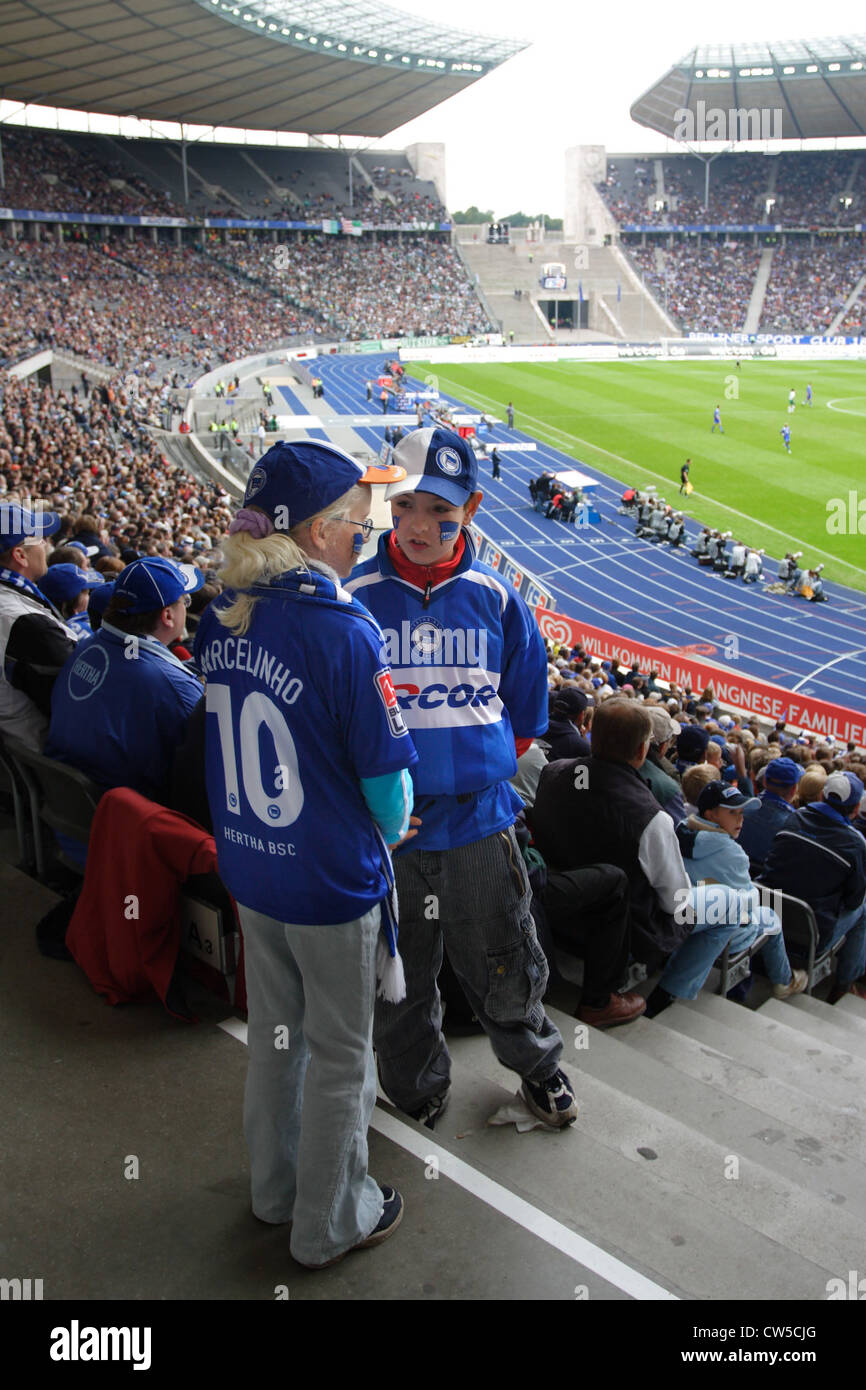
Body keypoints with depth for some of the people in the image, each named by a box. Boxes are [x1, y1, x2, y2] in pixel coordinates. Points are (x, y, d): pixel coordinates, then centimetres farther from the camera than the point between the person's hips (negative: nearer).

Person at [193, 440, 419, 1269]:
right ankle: (329, 1224, 32)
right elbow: (385, 773, -19)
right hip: (331, 884, -6)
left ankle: (275, 1187, 45)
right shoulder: (343, 631, -25)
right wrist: (391, 827, 3)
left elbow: (245, 736, 6)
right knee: (338, 1055, 13)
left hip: (248, 866, 7)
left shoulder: (221, 619, -4)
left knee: (273, 1031, 24)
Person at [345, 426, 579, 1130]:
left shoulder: (496, 596, -1)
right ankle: (418, 1089, 41)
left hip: (478, 817, 1)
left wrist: (475, 767, 5)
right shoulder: (354, 597, -6)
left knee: (505, 968, 14)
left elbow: (524, 711, 11)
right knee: (400, 976, 15)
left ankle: (536, 1061, 44)